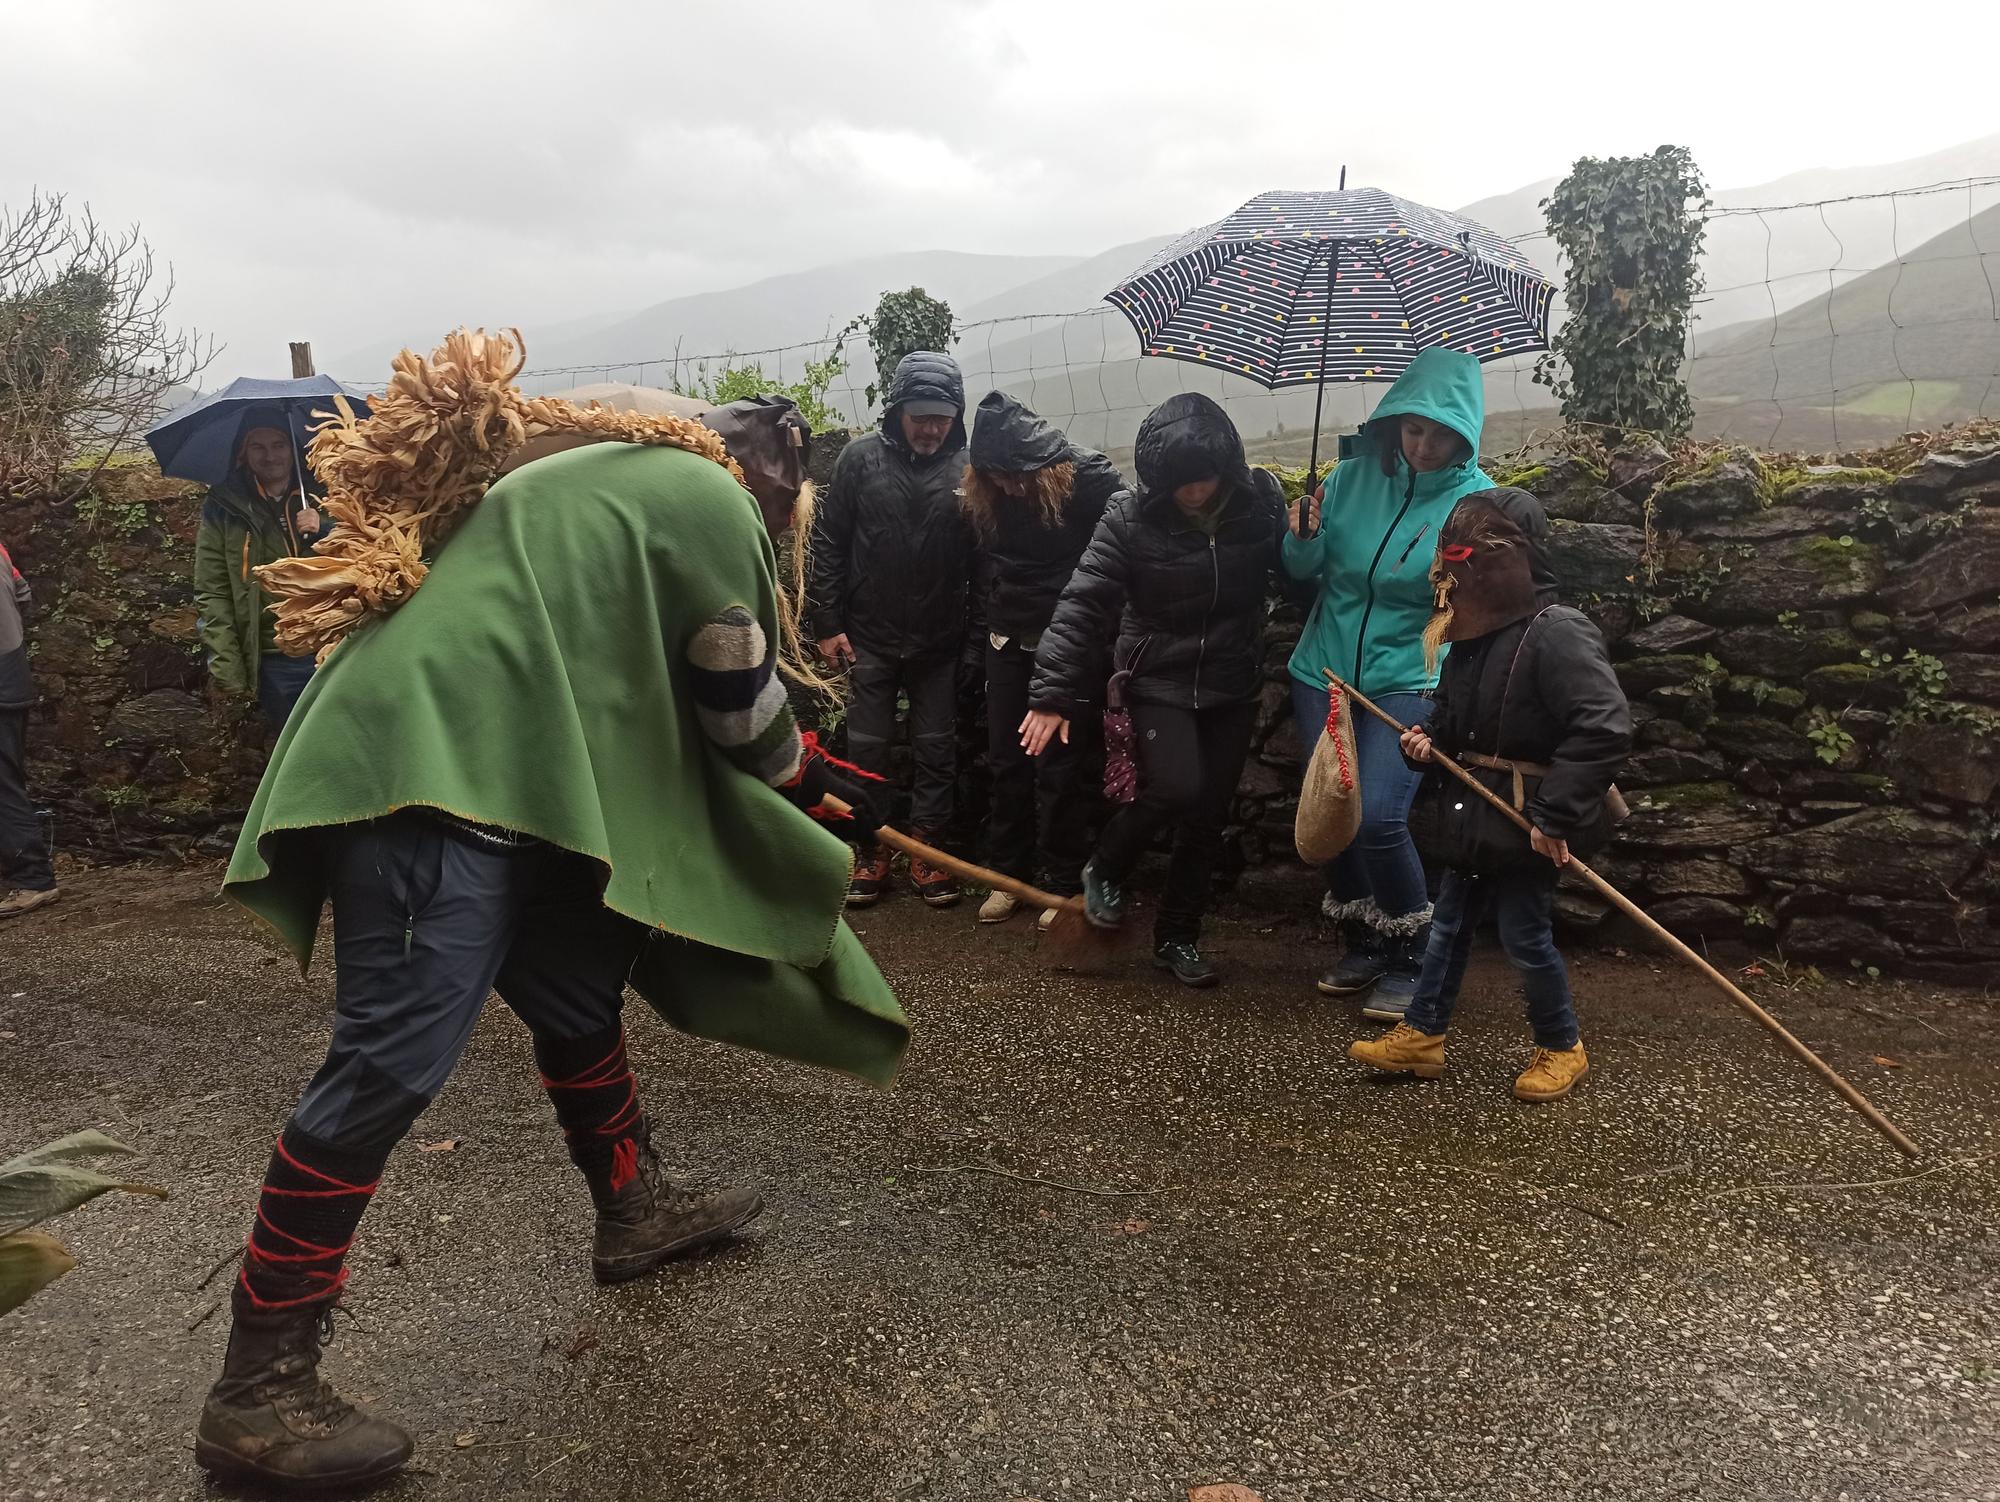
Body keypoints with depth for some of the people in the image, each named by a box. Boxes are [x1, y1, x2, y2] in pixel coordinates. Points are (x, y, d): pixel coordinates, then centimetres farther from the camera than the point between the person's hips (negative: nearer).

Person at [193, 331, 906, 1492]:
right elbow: (741, 705, 1)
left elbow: (623, 681, 31)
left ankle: (633, 1210, 38)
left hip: (474, 760, 11)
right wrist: (818, 781, 21)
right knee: (394, 1063, -11)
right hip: (433, 767, -11)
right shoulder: (710, 496, -1)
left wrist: (792, 776, 34)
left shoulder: (607, 475, 27)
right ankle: (259, 1389, -2)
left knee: (580, 994, 19)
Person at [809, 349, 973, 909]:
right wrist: (827, 623, -4)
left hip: (939, 642, 0)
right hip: (869, 636, 0)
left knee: (936, 751, 7)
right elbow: (828, 542, -1)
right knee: (867, 748, 7)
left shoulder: (968, 468, -6)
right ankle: (871, 853, 21)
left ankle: (927, 853, 20)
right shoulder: (862, 458, -5)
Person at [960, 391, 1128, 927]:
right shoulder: (981, 491, -1)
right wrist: (990, 605, 6)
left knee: (1058, 765, -1)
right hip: (1007, 640, 5)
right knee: (1006, 760, 9)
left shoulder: (1088, 478, -16)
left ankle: (1064, 883, 12)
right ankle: (1008, 872, 22)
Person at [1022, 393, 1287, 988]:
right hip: (1161, 682, -3)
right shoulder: (1130, 520, -15)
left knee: (1208, 817, 7)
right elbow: (1082, 606, -15)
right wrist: (1052, 694, -19)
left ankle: (1177, 937, 26)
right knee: (1176, 788, -23)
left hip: (1232, 687, 3)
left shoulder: (1261, 500, -7)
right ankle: (1105, 869, 8)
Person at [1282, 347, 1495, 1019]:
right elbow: (1304, 571, 6)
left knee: (1378, 817, -17)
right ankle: (1363, 944, 28)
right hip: (1324, 672, 4)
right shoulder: (1353, 477, 1)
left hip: (1408, 681, -4)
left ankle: (1411, 958, 5)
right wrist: (1304, 539, -14)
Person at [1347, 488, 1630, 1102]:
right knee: (1450, 921, 15)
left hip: (1526, 821, -8)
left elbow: (1606, 728, -29)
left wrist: (1556, 813, -29)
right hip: (1476, 813, 8)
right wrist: (1429, 740, -2)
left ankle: (1561, 1046, 26)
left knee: (1525, 934, 4)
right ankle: (1422, 1034, 27)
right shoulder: (1474, 631, 6)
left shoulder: (1557, 632, -21)